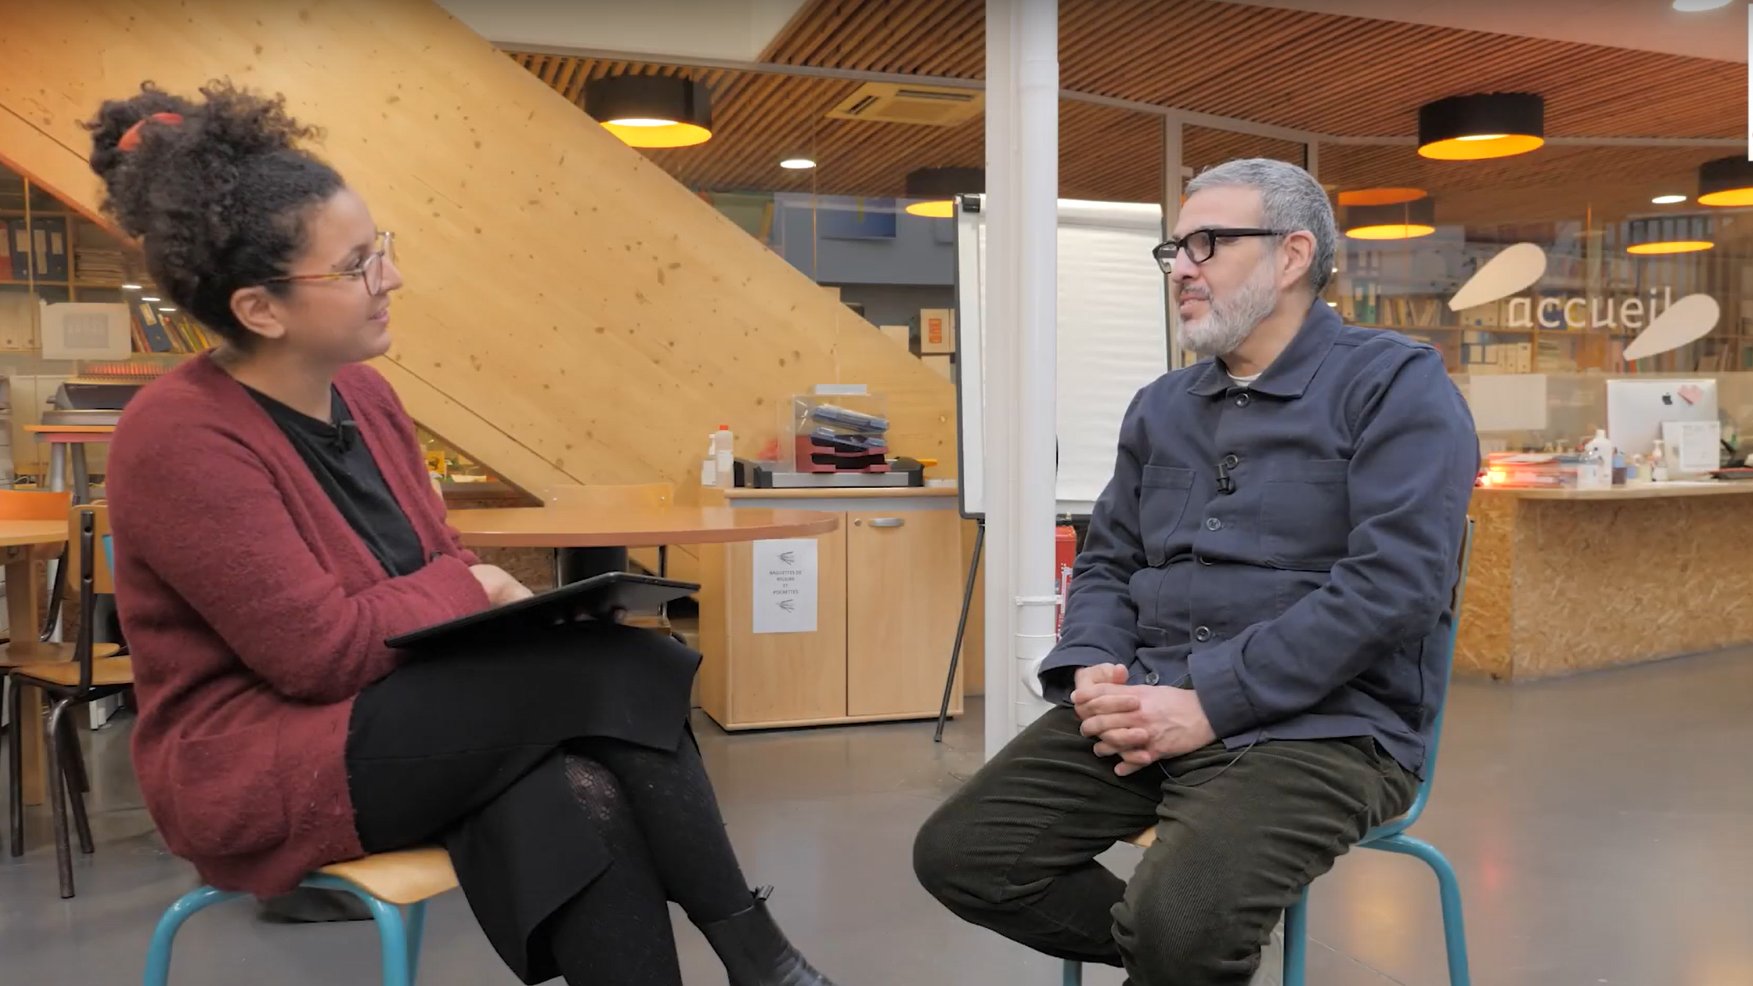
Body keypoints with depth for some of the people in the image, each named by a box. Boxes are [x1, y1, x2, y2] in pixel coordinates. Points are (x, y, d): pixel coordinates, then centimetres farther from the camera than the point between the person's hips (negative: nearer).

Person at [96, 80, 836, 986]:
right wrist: (474, 590, -9)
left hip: (384, 723, 7)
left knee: (574, 806, -27)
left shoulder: (363, 394, 6)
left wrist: (504, 606, -11)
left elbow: (435, 577, 10)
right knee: (613, 666, -23)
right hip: (257, 770, -7)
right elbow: (321, 651, -22)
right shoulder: (180, 438, -18)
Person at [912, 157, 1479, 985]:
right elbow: (1107, 562, 20)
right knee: (957, 854, -7)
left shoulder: (1396, 384, -4)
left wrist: (1210, 701, -20)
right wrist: (1094, 671, -3)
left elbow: (1393, 582, -16)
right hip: (1148, 706, 7)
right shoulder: (1160, 407, 17)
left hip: (1320, 725, -6)